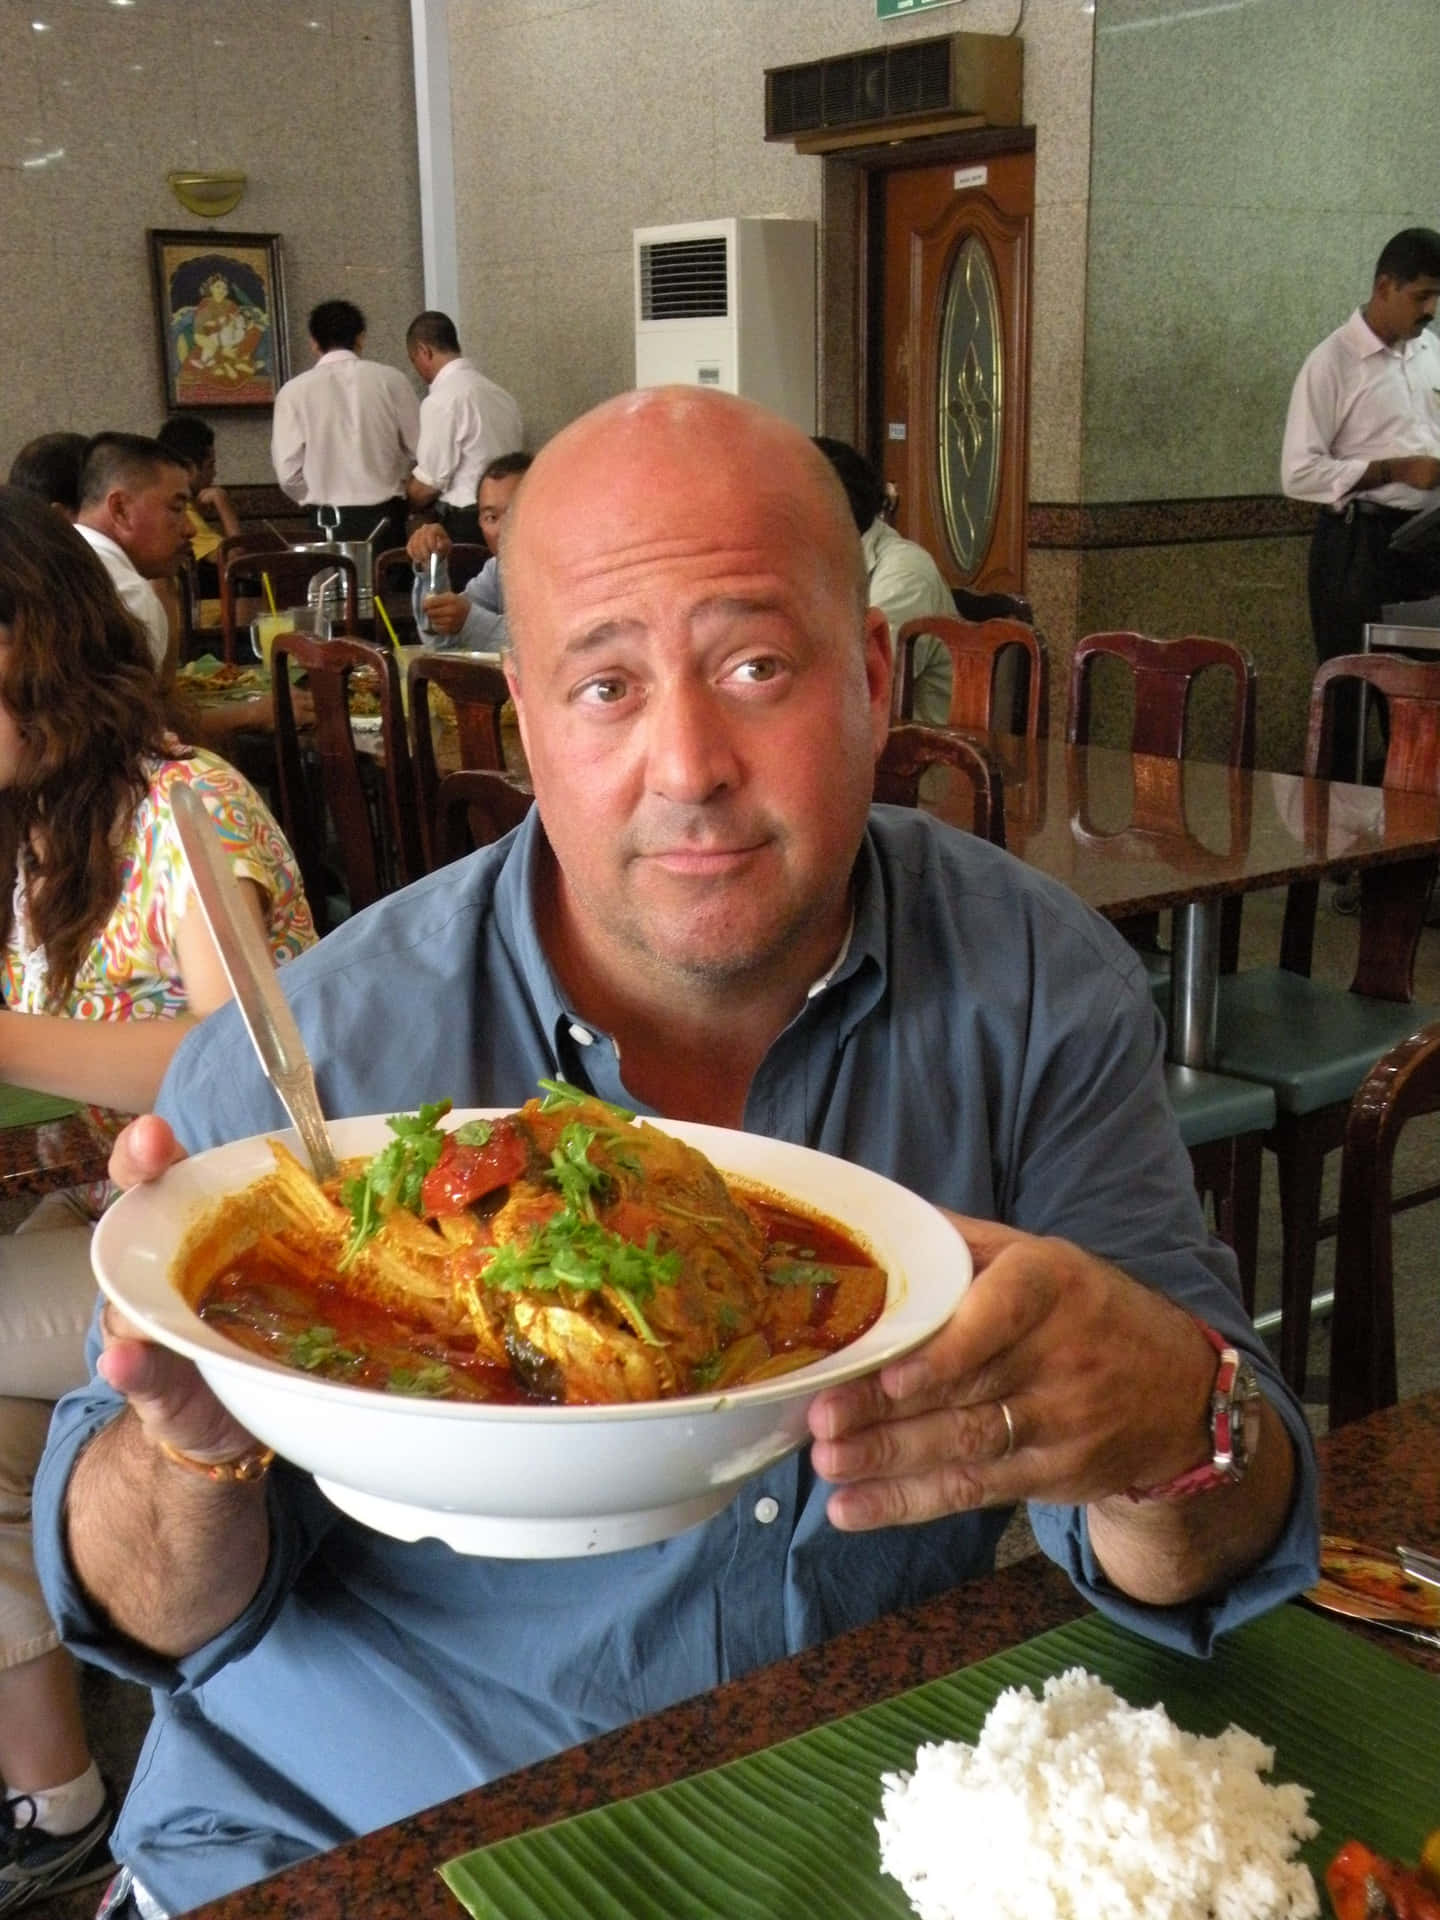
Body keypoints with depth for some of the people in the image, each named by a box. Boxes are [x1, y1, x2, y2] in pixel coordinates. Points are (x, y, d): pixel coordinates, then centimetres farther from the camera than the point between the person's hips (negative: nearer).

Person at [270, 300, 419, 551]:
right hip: (387, 518, 1)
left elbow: (288, 471, -5)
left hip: (329, 522, -1)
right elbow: (419, 451, 2)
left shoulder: (294, 391, -1)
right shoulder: (391, 380, 0)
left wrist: (320, 499, 14)